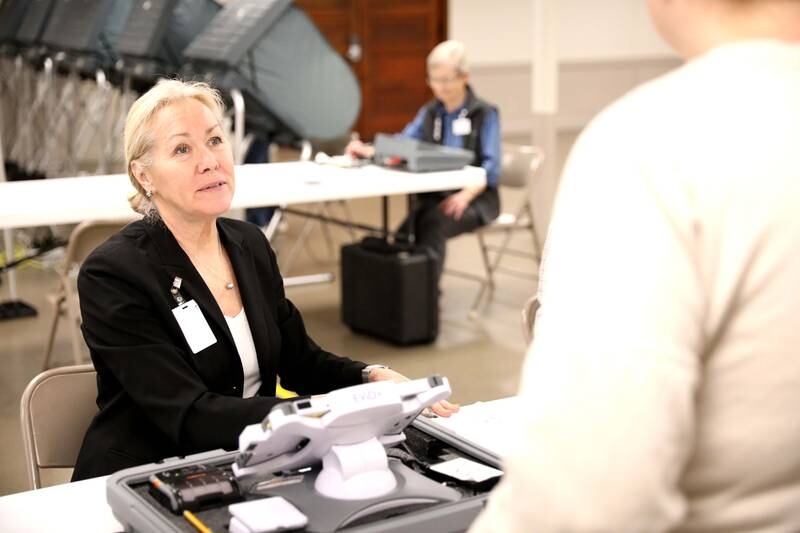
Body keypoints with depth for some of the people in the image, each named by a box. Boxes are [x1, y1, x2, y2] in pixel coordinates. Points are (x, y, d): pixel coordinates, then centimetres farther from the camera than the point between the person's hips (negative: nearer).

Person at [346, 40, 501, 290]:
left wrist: (465, 195, -27)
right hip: (434, 195, 4)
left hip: (475, 198, -4)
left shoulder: (485, 114, -2)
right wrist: (369, 150, -13)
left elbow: (490, 167, -11)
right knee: (407, 229, -29)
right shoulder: (429, 113, 14)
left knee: (432, 223, -35)